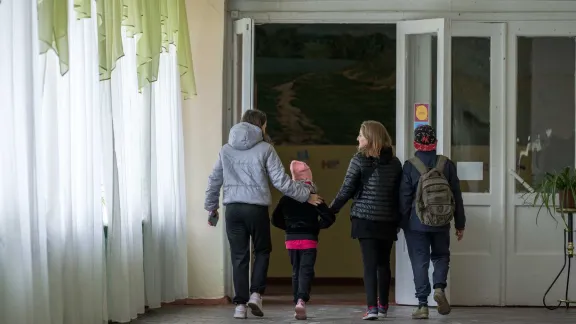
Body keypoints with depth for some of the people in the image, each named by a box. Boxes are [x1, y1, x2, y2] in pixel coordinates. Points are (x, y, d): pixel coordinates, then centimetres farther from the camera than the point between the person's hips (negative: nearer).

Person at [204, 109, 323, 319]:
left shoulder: (226, 150, 10)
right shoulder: (265, 149, -2)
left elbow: (214, 181, 14)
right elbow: (281, 181, -5)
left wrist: (211, 206, 26)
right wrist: (306, 195, 5)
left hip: (233, 209, 3)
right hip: (256, 208, -3)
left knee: (239, 256, 7)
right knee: (262, 251, 16)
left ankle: (240, 304, 4)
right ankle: (256, 294, 2)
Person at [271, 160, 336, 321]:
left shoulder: (286, 198, 1)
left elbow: (275, 219, 6)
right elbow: (329, 217, -11)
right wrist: (317, 226, 5)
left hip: (291, 240, 3)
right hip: (309, 240, -3)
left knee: (296, 272, 15)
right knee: (306, 271, -5)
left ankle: (297, 302, 15)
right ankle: (302, 300, -27)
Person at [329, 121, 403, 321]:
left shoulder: (359, 160, -6)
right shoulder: (394, 162, 5)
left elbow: (346, 190, -6)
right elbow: (400, 192, 8)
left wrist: (331, 210, 5)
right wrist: (399, 218, 17)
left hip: (365, 219, -3)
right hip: (388, 220, 4)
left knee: (370, 263, -3)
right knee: (384, 263, 14)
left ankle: (372, 307, -11)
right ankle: (383, 306, 23)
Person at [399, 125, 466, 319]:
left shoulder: (410, 166, -8)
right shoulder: (446, 164, -2)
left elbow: (404, 198, -5)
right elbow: (457, 196, 2)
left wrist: (403, 223, 5)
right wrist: (460, 224, 10)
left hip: (417, 224, -1)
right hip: (441, 223, 2)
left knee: (420, 263, 5)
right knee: (441, 256, 21)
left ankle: (423, 305, 2)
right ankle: (439, 287, -3)